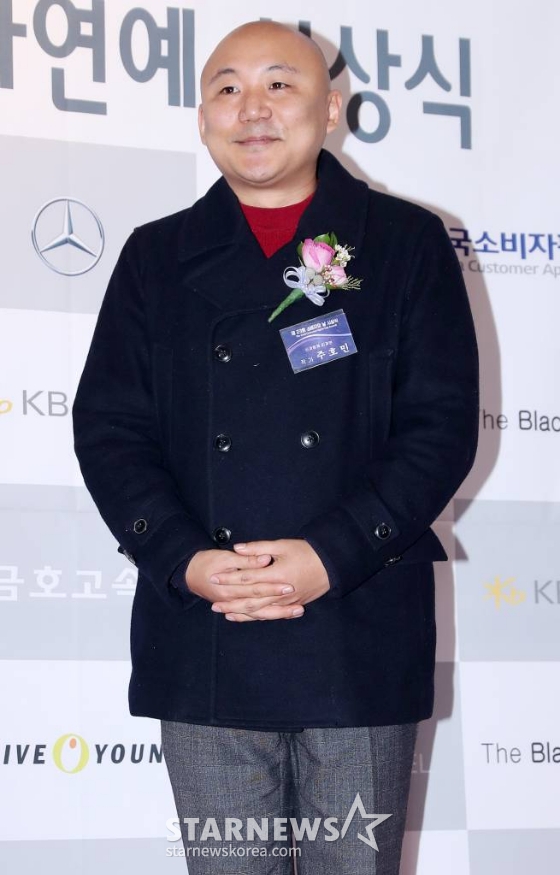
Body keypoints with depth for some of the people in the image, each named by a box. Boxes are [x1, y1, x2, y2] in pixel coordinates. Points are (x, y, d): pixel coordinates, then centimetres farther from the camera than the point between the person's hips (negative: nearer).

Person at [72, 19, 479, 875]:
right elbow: (108, 428, 5)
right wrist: (183, 561, -12)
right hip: (203, 644, 2)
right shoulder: (157, 258, 11)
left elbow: (443, 424, -2)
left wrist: (333, 556, -15)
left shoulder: (405, 244, 5)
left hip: (362, 639, -1)